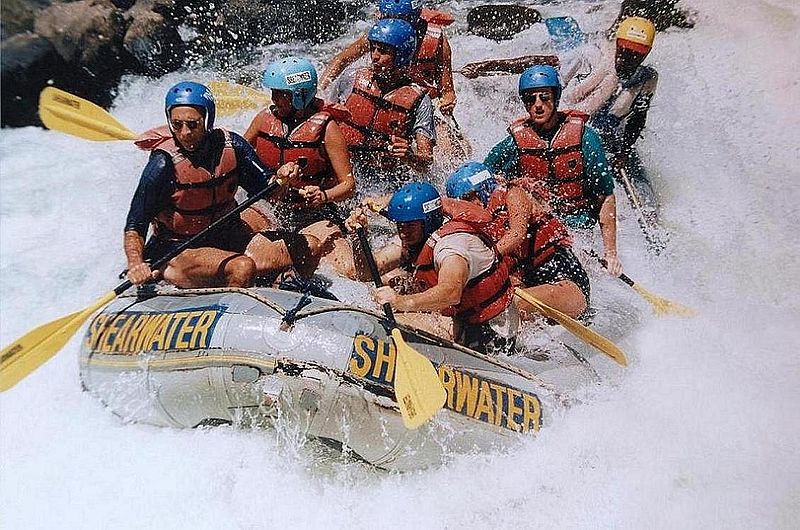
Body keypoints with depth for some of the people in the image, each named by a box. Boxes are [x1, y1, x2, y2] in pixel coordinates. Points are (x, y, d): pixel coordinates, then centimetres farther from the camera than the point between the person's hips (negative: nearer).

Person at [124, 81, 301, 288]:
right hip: (174, 250, -5)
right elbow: (134, 227, -16)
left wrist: (280, 177, -21)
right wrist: (136, 264, -34)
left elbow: (264, 187, 1)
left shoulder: (230, 145, -8)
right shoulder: (164, 164, -19)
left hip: (226, 238, 5)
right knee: (242, 268, -33)